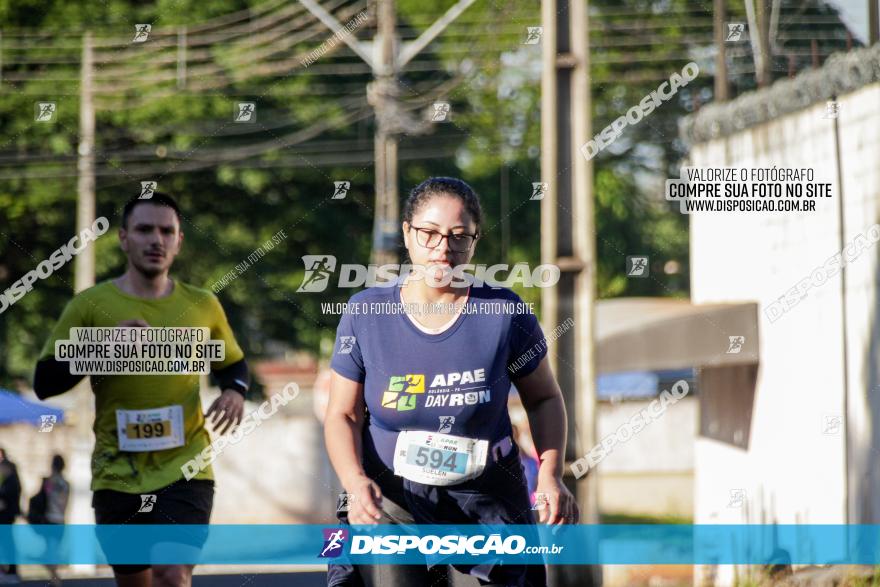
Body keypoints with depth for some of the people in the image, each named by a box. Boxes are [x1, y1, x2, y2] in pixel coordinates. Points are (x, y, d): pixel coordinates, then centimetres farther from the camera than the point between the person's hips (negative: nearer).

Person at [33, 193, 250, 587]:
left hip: (185, 469, -1)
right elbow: (44, 383, -3)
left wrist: (236, 391, -1)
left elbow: (232, 363, 22)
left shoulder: (202, 306, 7)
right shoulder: (91, 306, 1)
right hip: (117, 473, 1)